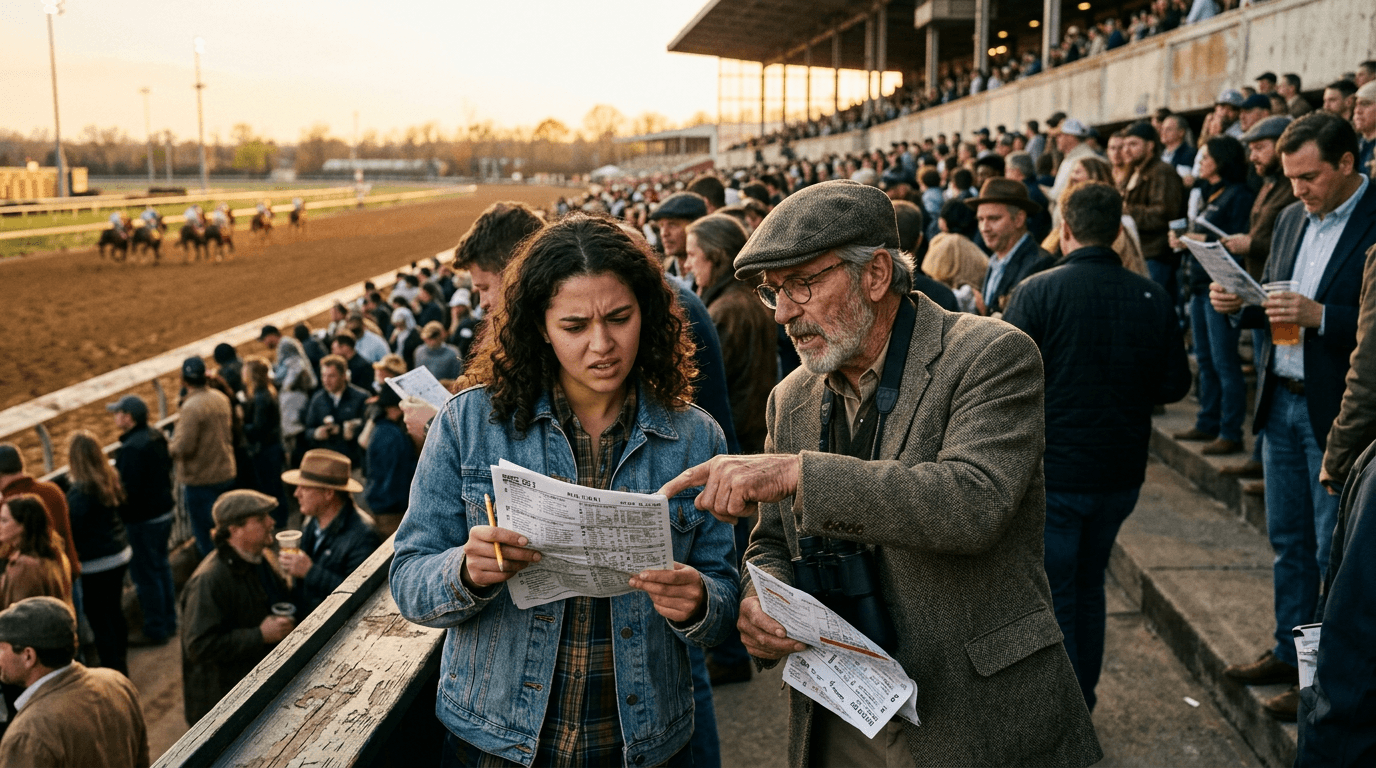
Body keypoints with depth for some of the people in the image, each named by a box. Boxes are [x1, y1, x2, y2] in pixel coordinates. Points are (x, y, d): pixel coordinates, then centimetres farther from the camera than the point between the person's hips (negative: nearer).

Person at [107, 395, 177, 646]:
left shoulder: (131, 449, -24)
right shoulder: (156, 437, 5)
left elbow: (128, 491, -25)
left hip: (142, 520, -10)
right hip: (164, 511, 10)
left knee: (145, 574, 2)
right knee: (161, 566, 20)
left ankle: (155, 630, 11)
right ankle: (168, 621, 31)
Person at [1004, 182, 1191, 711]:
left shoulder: (1036, 292, -15)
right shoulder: (1153, 298, -3)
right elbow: (1174, 385, 4)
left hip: (1051, 471, -4)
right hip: (1121, 470, 5)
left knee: (1051, 593, 7)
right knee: (1089, 583, 21)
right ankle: (1082, 696, 34)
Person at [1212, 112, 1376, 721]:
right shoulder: (1291, 220, 10)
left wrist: (1320, 316, -27)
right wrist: (1239, 303, -3)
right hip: (1280, 401, 7)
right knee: (1289, 540, 16)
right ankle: (1289, 653, 30)